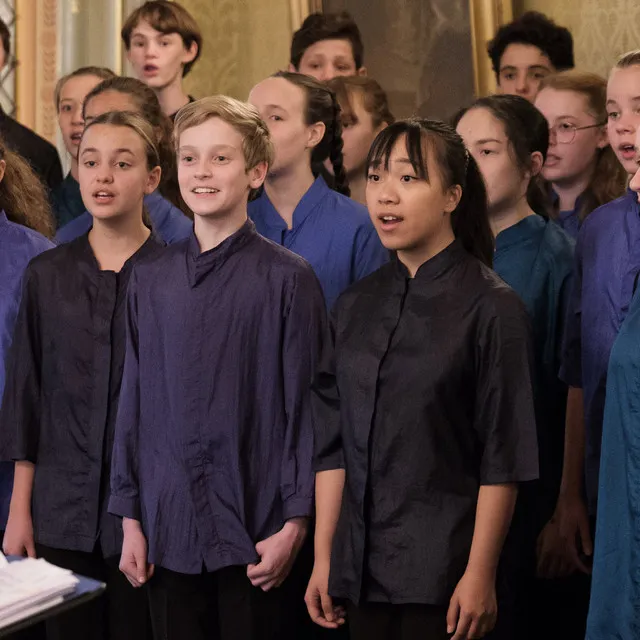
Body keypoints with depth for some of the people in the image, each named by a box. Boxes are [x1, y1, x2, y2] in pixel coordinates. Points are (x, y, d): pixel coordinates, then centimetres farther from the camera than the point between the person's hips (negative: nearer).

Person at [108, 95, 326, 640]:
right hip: (169, 529, 4)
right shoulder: (151, 280, 8)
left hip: (255, 533, -3)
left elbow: (305, 405, -4)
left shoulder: (288, 279, -4)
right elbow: (134, 401, 11)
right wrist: (131, 517, 8)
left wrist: (295, 522, -8)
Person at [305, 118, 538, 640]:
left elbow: (502, 459, -10)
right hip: (363, 566, 5)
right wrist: (323, 558, 5)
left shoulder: (492, 308, -7)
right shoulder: (356, 306, 9)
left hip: (444, 571, -5)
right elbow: (332, 443, 9)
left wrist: (480, 576, -13)